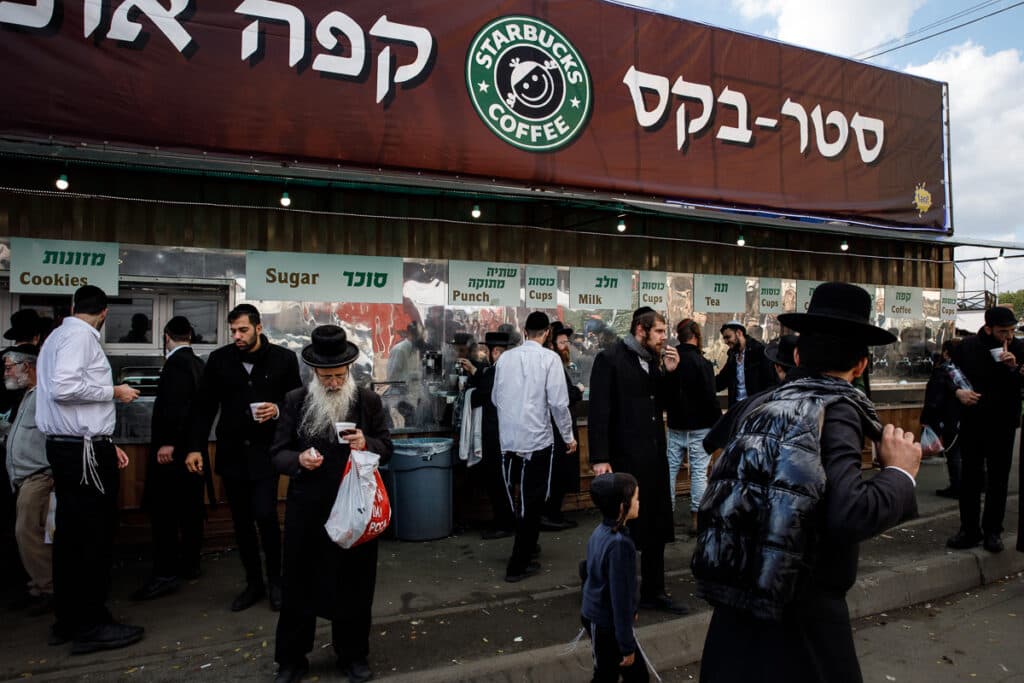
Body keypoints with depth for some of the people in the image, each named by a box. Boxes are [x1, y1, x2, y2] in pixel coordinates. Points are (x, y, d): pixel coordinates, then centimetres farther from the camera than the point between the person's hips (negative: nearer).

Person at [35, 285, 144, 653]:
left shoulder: (58, 335, 17)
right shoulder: (80, 336, -11)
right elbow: (64, 388, -25)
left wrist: (106, 444, 17)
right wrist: (113, 392, -10)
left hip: (67, 446, 10)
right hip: (83, 450, -10)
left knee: (72, 533, 15)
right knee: (94, 535, -3)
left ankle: (68, 620, 25)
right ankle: (92, 625, 6)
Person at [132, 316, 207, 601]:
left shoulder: (176, 362, -14)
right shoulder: (199, 364, 12)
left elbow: (176, 405, -23)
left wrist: (168, 442, -22)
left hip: (172, 448, -9)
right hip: (194, 445, 9)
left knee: (163, 511, -6)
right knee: (190, 507, 13)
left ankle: (165, 574, -5)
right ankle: (190, 564, 21)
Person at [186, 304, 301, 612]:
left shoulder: (283, 358, -3)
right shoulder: (219, 359, 2)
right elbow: (204, 407, 6)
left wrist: (278, 410, -18)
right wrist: (195, 447, 0)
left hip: (266, 451, -3)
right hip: (231, 452, 3)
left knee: (265, 515, -10)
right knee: (241, 521, 9)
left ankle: (274, 580, 12)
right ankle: (253, 583, 25)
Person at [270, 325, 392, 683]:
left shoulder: (369, 400, -2)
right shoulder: (295, 401, -2)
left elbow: (387, 446, 4)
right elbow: (277, 452, 0)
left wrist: (367, 444, -18)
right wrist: (299, 460, -21)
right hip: (307, 508, 0)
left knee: (354, 583, 13)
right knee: (300, 583, 13)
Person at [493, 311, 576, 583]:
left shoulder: (505, 357, 3)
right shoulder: (549, 358, -9)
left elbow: (495, 398, 12)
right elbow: (558, 402, -12)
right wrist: (568, 436, 0)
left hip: (508, 439, 5)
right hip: (537, 438, -4)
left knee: (522, 498, 20)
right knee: (532, 502, 6)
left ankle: (526, 547, 34)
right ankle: (518, 565, 11)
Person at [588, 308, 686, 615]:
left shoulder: (652, 360, 11)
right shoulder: (610, 359, -11)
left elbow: (663, 404, 11)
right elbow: (599, 411, -15)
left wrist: (670, 372, -2)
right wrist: (600, 459, -19)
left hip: (655, 456, 7)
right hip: (624, 459, -7)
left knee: (656, 529, 15)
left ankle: (653, 592, 31)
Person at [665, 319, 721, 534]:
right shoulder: (701, 363, -15)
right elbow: (710, 399, -15)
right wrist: (719, 423, -4)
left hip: (675, 426, 5)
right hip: (699, 427, -5)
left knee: (670, 468, 11)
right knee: (699, 471, 2)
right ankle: (696, 518, 6)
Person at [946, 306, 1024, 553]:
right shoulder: (966, 347, -3)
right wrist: (958, 391, -10)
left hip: (1003, 424, 0)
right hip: (972, 421, 1)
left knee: (998, 480, 7)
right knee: (969, 478, 6)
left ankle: (993, 531, 19)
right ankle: (969, 530, 16)